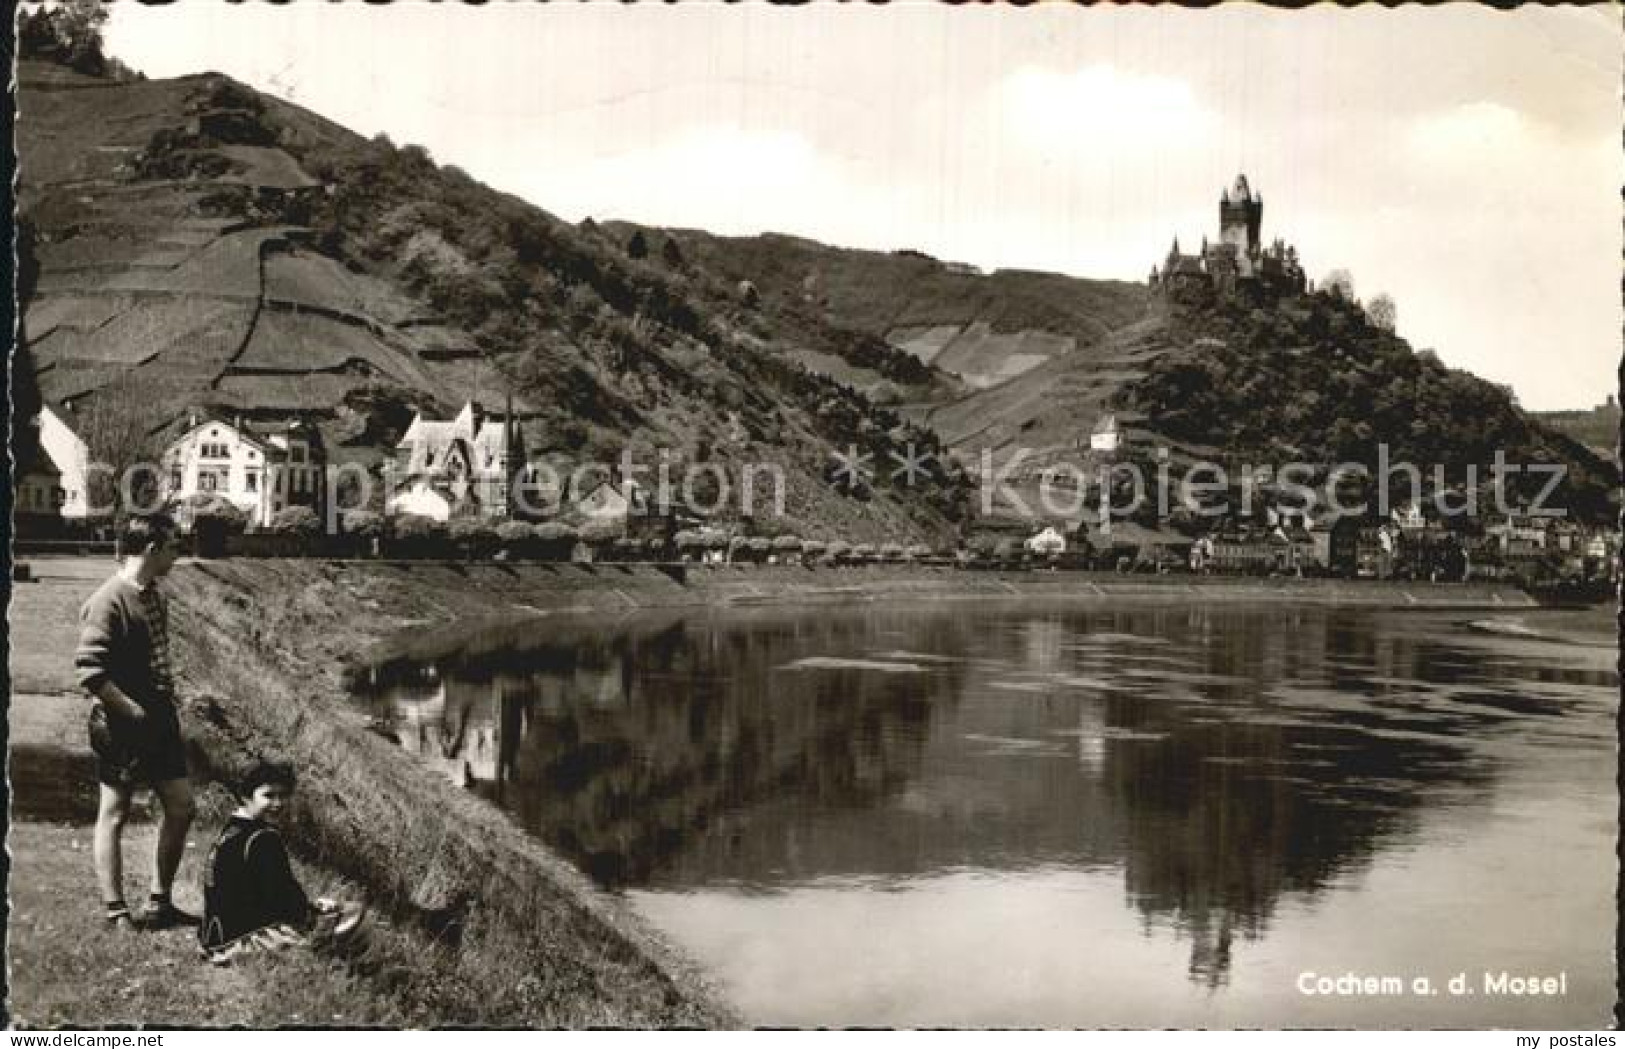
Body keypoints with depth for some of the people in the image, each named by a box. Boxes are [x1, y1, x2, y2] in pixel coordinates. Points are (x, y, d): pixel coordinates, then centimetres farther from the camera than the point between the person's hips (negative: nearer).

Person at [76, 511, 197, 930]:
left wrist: (167, 695, 11)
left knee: (181, 806, 10)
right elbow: (88, 670, -23)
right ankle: (116, 912, 10)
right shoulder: (110, 601, -17)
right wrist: (132, 711, -19)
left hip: (160, 719, 9)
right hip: (122, 727, -9)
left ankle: (160, 903, 22)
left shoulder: (154, 596, 10)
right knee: (114, 814, 3)